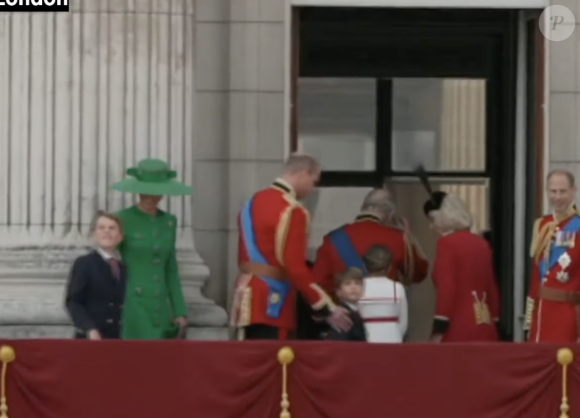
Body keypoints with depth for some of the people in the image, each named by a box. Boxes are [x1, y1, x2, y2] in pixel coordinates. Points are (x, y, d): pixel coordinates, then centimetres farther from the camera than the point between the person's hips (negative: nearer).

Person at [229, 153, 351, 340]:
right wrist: (327, 309, -16)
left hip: (247, 296, 9)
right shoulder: (292, 210, -14)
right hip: (272, 302, -9)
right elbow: (296, 267, -19)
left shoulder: (253, 202, 14)